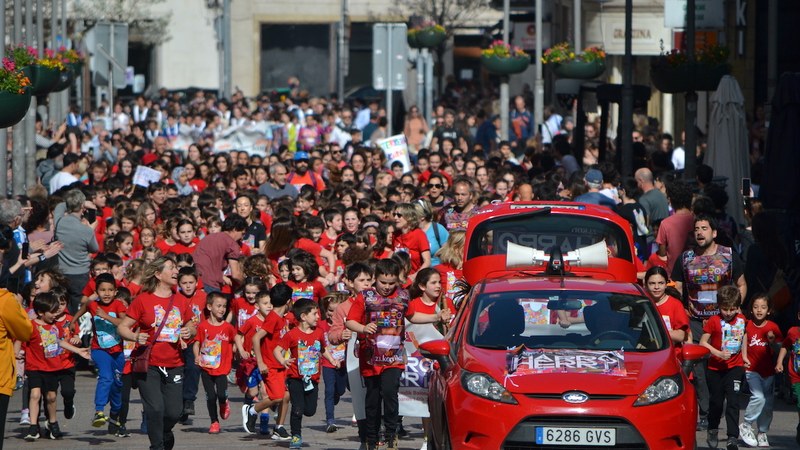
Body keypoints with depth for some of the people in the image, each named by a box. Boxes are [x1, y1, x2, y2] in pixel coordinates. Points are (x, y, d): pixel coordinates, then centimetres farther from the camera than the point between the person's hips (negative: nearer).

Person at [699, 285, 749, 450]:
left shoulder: (742, 320, 0)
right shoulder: (714, 321, -11)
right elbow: (703, 342, -11)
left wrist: (744, 355, 18)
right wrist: (718, 353, -21)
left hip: (735, 367, 1)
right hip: (716, 368, -1)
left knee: (733, 401, -10)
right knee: (716, 401, 9)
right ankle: (713, 430, 33)